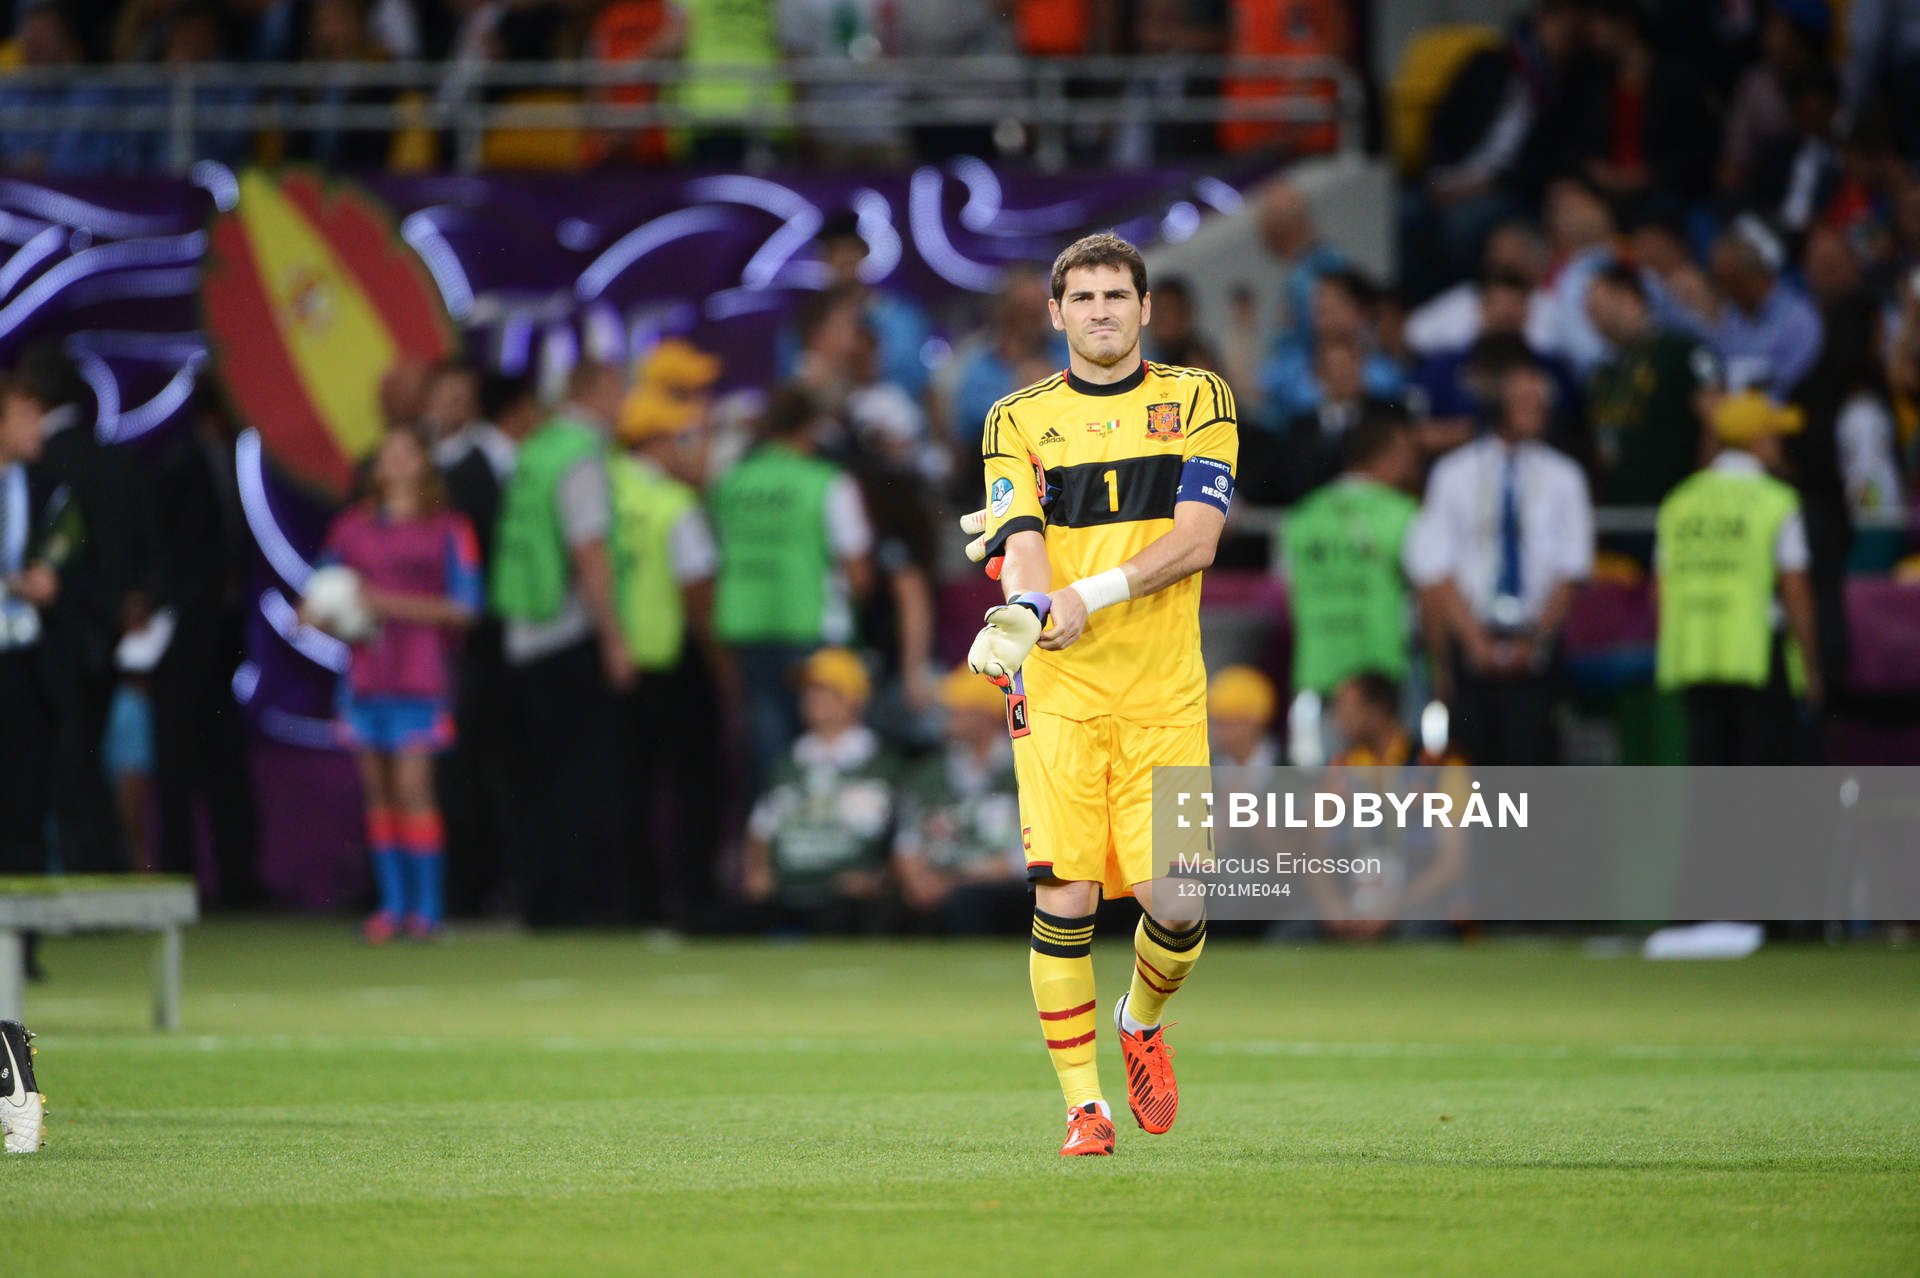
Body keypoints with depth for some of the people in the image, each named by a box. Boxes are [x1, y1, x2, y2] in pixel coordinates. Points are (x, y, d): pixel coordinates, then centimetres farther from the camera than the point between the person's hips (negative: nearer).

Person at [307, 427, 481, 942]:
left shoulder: (448, 530, 1)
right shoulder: (352, 527, 14)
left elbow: (463, 606, -6)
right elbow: (315, 599, 19)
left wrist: (390, 604, -13)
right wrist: (320, 615, -4)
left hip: (421, 680, -4)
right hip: (364, 677, 4)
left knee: (413, 786, -11)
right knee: (377, 789, 3)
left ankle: (427, 906, -6)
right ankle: (392, 903, 9)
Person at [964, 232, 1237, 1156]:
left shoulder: (1196, 400, 9)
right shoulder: (1019, 420, 9)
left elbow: (1196, 537, -3)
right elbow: (1024, 543, -3)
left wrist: (1094, 594, -17)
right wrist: (1023, 610, -26)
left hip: (1164, 693, 0)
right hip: (1059, 692, 0)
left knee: (1174, 899, -8)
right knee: (1064, 897, -9)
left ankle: (1142, 1023, 25)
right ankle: (1083, 1104, 3)